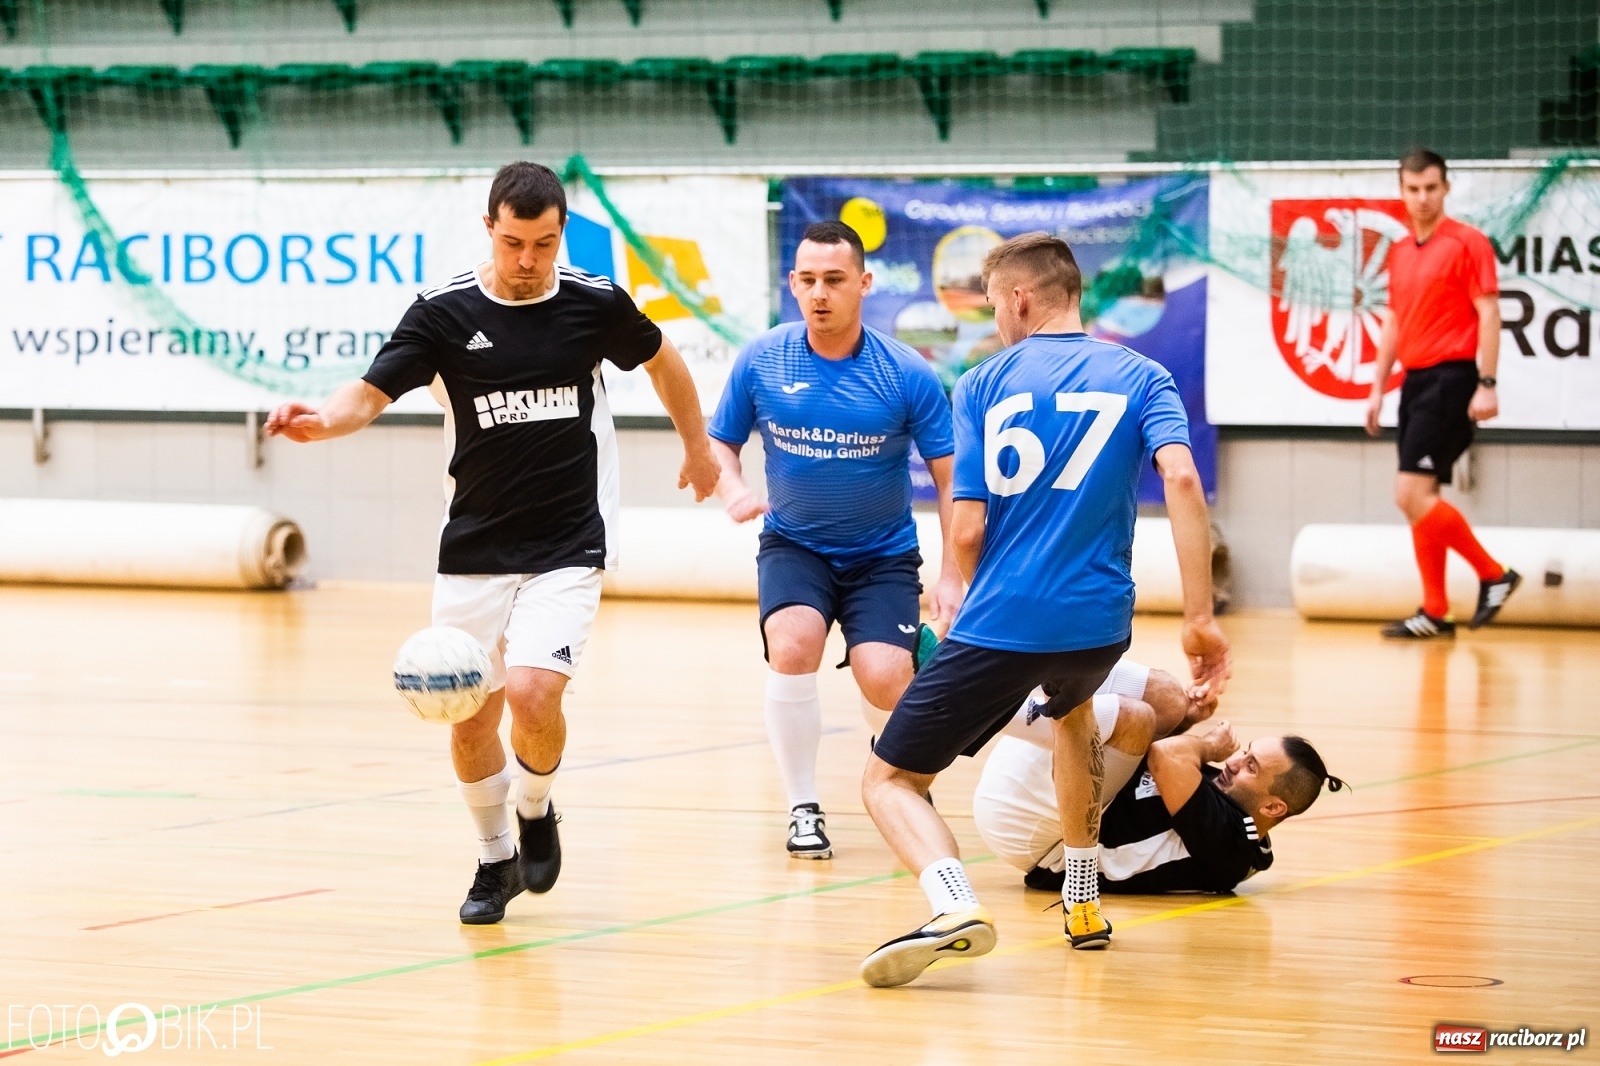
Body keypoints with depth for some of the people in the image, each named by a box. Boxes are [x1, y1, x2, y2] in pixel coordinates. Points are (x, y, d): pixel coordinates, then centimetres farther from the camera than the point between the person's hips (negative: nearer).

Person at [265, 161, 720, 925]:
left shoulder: (595, 304, -5)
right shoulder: (444, 313, -8)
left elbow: (661, 358, 15)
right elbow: (369, 395, -15)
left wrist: (698, 446, 26)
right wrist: (320, 421, -37)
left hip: (568, 547, -1)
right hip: (473, 549, 2)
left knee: (532, 692, -20)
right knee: (471, 715, 4)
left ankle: (536, 811, 12)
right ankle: (496, 858, 28)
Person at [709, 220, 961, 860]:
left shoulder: (907, 375, -13)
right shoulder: (761, 361, -8)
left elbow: (953, 480, -9)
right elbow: (720, 442, 6)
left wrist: (952, 578, -17)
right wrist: (733, 490, -17)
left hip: (883, 555, -1)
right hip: (793, 544, 1)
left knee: (886, 681, -19)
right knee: (793, 644, -28)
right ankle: (803, 808, -11)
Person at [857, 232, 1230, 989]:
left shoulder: (983, 385, 5)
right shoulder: (1140, 378, 7)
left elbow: (968, 530, -1)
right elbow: (1181, 478, -11)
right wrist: (1200, 617, -12)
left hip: (998, 622, -3)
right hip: (1099, 622, 3)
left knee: (890, 779, 6)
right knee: (1073, 712, 39)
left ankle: (954, 906, -24)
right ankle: (1082, 905, 38)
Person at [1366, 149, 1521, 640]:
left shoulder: (1467, 243, -7)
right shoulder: (1400, 253, 15)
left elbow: (1488, 314, -11)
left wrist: (1487, 384, -18)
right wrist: (1378, 387, 16)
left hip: (1450, 378, -8)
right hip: (1416, 380, 8)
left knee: (1413, 494, -15)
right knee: (1418, 499, 5)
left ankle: (1492, 575, -3)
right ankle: (1435, 610, 9)